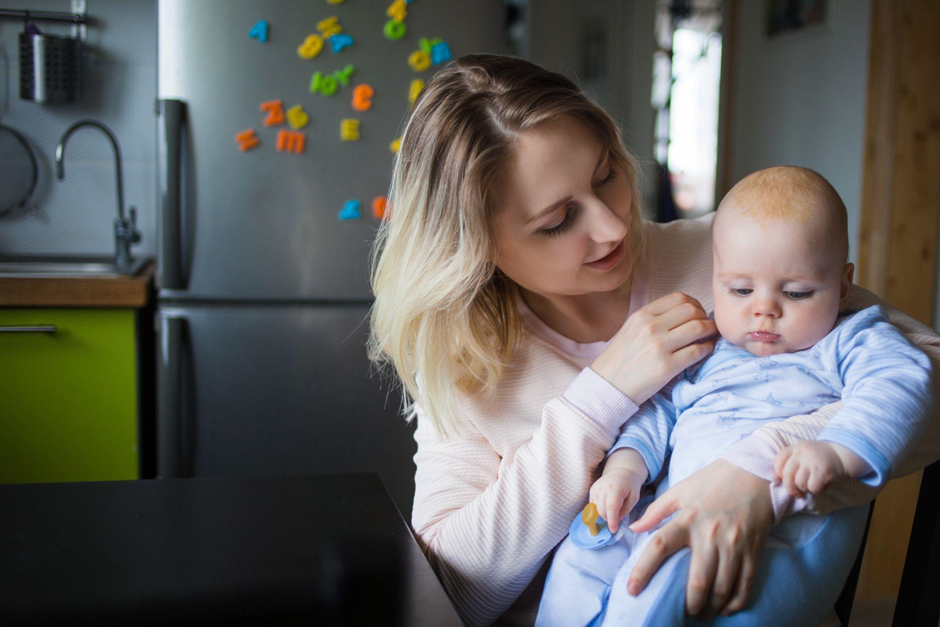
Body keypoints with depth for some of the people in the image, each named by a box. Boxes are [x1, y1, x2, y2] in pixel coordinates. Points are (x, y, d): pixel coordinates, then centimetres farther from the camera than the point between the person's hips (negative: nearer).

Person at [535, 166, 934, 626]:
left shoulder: (850, 343, 7)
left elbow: (897, 387, -11)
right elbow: (660, 408, 24)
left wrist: (837, 452, -30)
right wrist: (625, 464, 4)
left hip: (787, 534, -6)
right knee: (582, 555, -8)